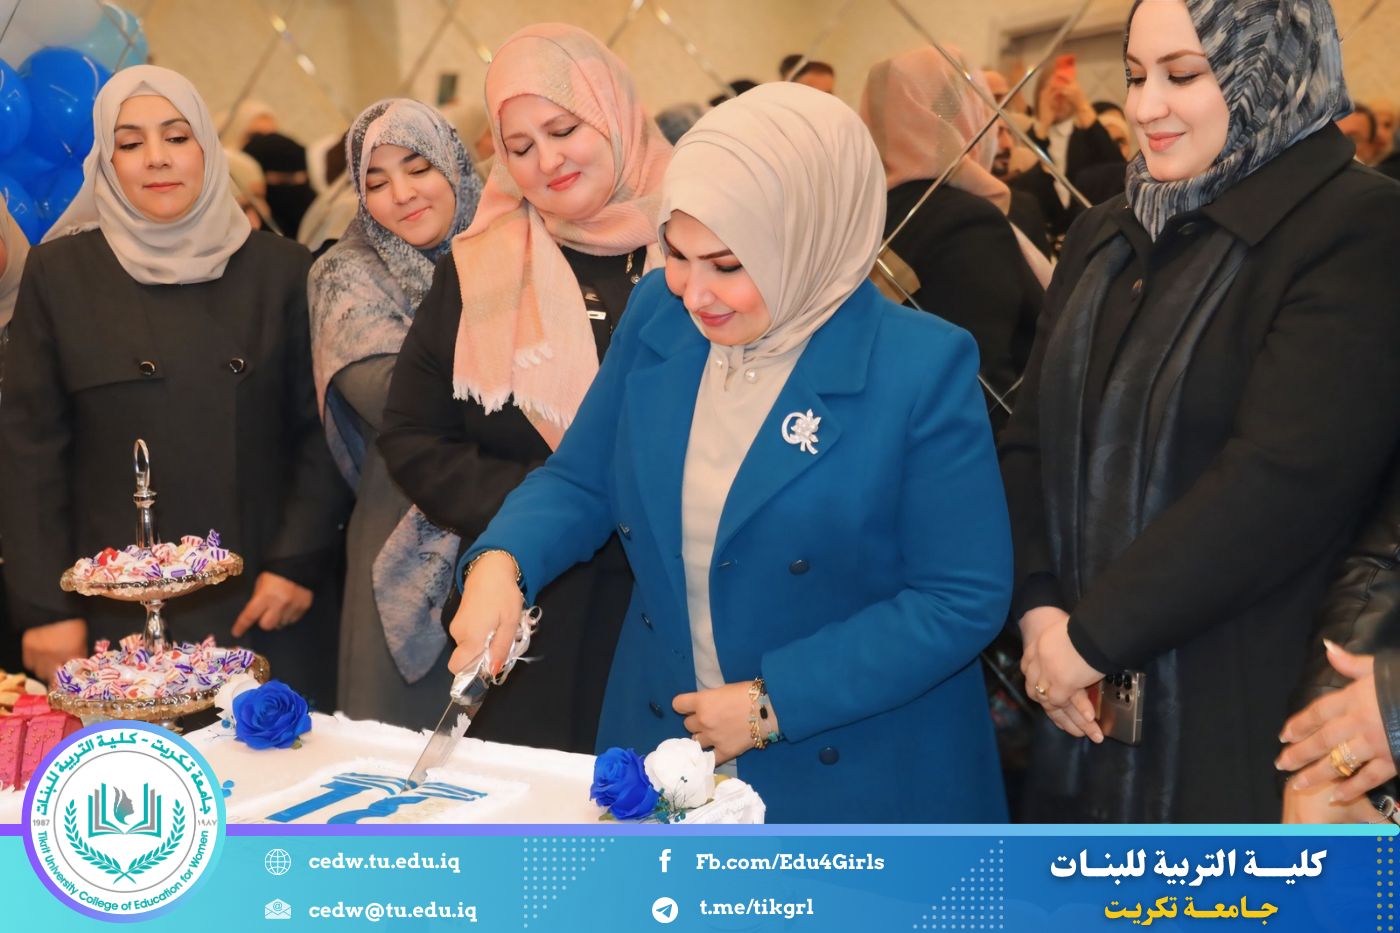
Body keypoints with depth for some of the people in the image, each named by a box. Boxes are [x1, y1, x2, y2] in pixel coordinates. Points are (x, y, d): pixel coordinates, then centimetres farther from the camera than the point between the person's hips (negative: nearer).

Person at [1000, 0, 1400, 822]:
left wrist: (1094, 633, -17)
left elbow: (1282, 479, -21)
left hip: (1244, 716, -6)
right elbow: (1033, 435, 8)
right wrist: (1039, 606, -8)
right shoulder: (1108, 237, 12)